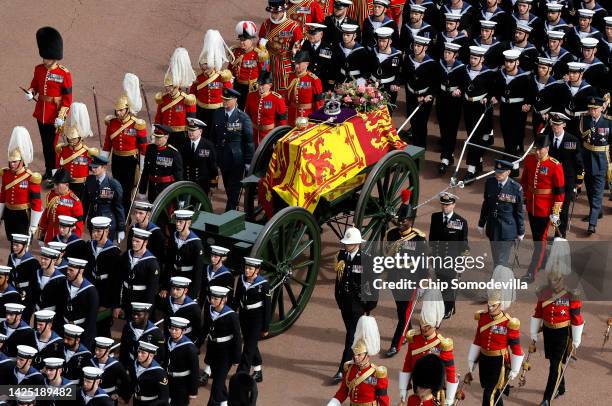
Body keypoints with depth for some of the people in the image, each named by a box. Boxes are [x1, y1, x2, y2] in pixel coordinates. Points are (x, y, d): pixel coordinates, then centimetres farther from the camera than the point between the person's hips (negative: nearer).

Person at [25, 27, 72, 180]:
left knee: (52, 144, -1)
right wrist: (30, 92, -8)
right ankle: (48, 171, 30)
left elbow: (67, 98, -12)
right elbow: (35, 84, 16)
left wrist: (61, 116, -17)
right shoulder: (39, 69, 1)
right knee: (45, 143, 16)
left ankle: (54, 174, 10)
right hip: (41, 113, 5)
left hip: (55, 115, -5)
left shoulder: (64, 74, -15)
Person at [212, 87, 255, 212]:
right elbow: (213, 135, 11)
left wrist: (248, 161, -8)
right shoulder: (218, 114, 2)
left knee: (234, 187, 1)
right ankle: (233, 206, 30)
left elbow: (249, 140, -9)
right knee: (227, 186, 15)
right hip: (222, 157, 5)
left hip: (237, 158, -5)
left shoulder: (243, 117, -13)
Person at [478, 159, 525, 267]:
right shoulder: (489, 183, -1)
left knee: (501, 260, -6)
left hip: (508, 229, -5)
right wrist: (481, 224, 14)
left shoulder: (516, 188, -13)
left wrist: (520, 232, 0)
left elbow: (519, 211, -6)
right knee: (496, 257, 15)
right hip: (492, 227, 5)